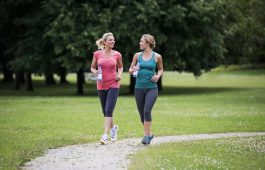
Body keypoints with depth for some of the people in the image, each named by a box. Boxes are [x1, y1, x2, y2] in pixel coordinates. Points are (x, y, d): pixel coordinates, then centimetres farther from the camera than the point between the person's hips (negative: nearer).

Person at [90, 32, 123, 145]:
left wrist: (119, 75, -2)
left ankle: (105, 136, -17)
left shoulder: (117, 54, 0)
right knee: (105, 111, 12)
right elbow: (92, 68, 11)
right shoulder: (97, 54, 0)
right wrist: (95, 72, -11)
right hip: (101, 85, 2)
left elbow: (120, 67, 17)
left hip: (113, 85, -2)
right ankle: (113, 128, 40)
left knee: (109, 110, -14)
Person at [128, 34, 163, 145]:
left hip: (151, 88, -3)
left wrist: (158, 76, -5)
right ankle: (149, 134, 26)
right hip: (139, 88, 3)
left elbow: (161, 69, 15)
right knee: (141, 113, 7)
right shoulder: (137, 55, 6)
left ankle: (146, 136, -12)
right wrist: (132, 70, -9)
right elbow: (130, 69, 14)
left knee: (147, 111, -18)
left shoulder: (157, 56, 0)